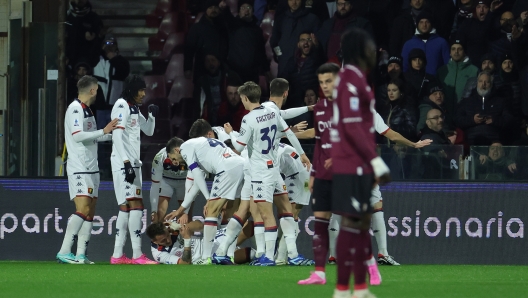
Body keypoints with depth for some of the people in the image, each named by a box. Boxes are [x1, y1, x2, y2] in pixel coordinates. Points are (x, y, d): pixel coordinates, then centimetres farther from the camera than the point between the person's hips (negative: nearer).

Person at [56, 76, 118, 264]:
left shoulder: (86, 110, 18)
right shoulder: (75, 109, -11)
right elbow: (77, 135, -22)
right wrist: (103, 131, -19)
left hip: (91, 167, 10)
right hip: (79, 169, -10)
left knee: (90, 212, 5)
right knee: (83, 209, -19)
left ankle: (80, 255, 5)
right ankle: (64, 252, -20)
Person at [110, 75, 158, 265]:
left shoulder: (134, 108, 19)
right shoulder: (122, 105, -9)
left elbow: (148, 131, 28)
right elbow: (117, 136, -17)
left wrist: (152, 115, 9)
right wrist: (126, 162, -23)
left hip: (132, 163, 10)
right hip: (123, 163, -10)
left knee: (125, 207, 8)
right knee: (136, 205, -14)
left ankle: (117, 255, 8)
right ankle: (137, 255, -18)